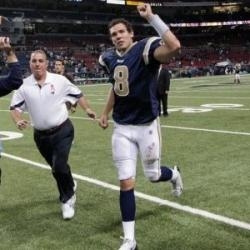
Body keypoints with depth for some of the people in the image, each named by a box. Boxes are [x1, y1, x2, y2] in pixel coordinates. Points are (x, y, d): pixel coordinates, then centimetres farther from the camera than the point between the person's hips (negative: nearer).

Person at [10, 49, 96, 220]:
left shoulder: (59, 80, -8)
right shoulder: (24, 85, -4)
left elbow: (77, 94, 4)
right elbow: (15, 107, 1)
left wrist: (87, 109, -4)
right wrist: (18, 121, -17)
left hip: (62, 131, -3)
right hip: (41, 135, 3)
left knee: (59, 167, -16)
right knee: (56, 169, 16)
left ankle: (67, 198, 9)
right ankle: (70, 187, 47)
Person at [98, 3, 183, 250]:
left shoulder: (145, 49, -15)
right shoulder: (109, 58, 5)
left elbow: (174, 46, -38)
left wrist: (151, 16, -35)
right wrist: (105, 113, 25)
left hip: (146, 126, -4)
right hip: (121, 128, 4)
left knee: (153, 175, 12)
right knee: (126, 182, 1)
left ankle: (174, 174, 52)